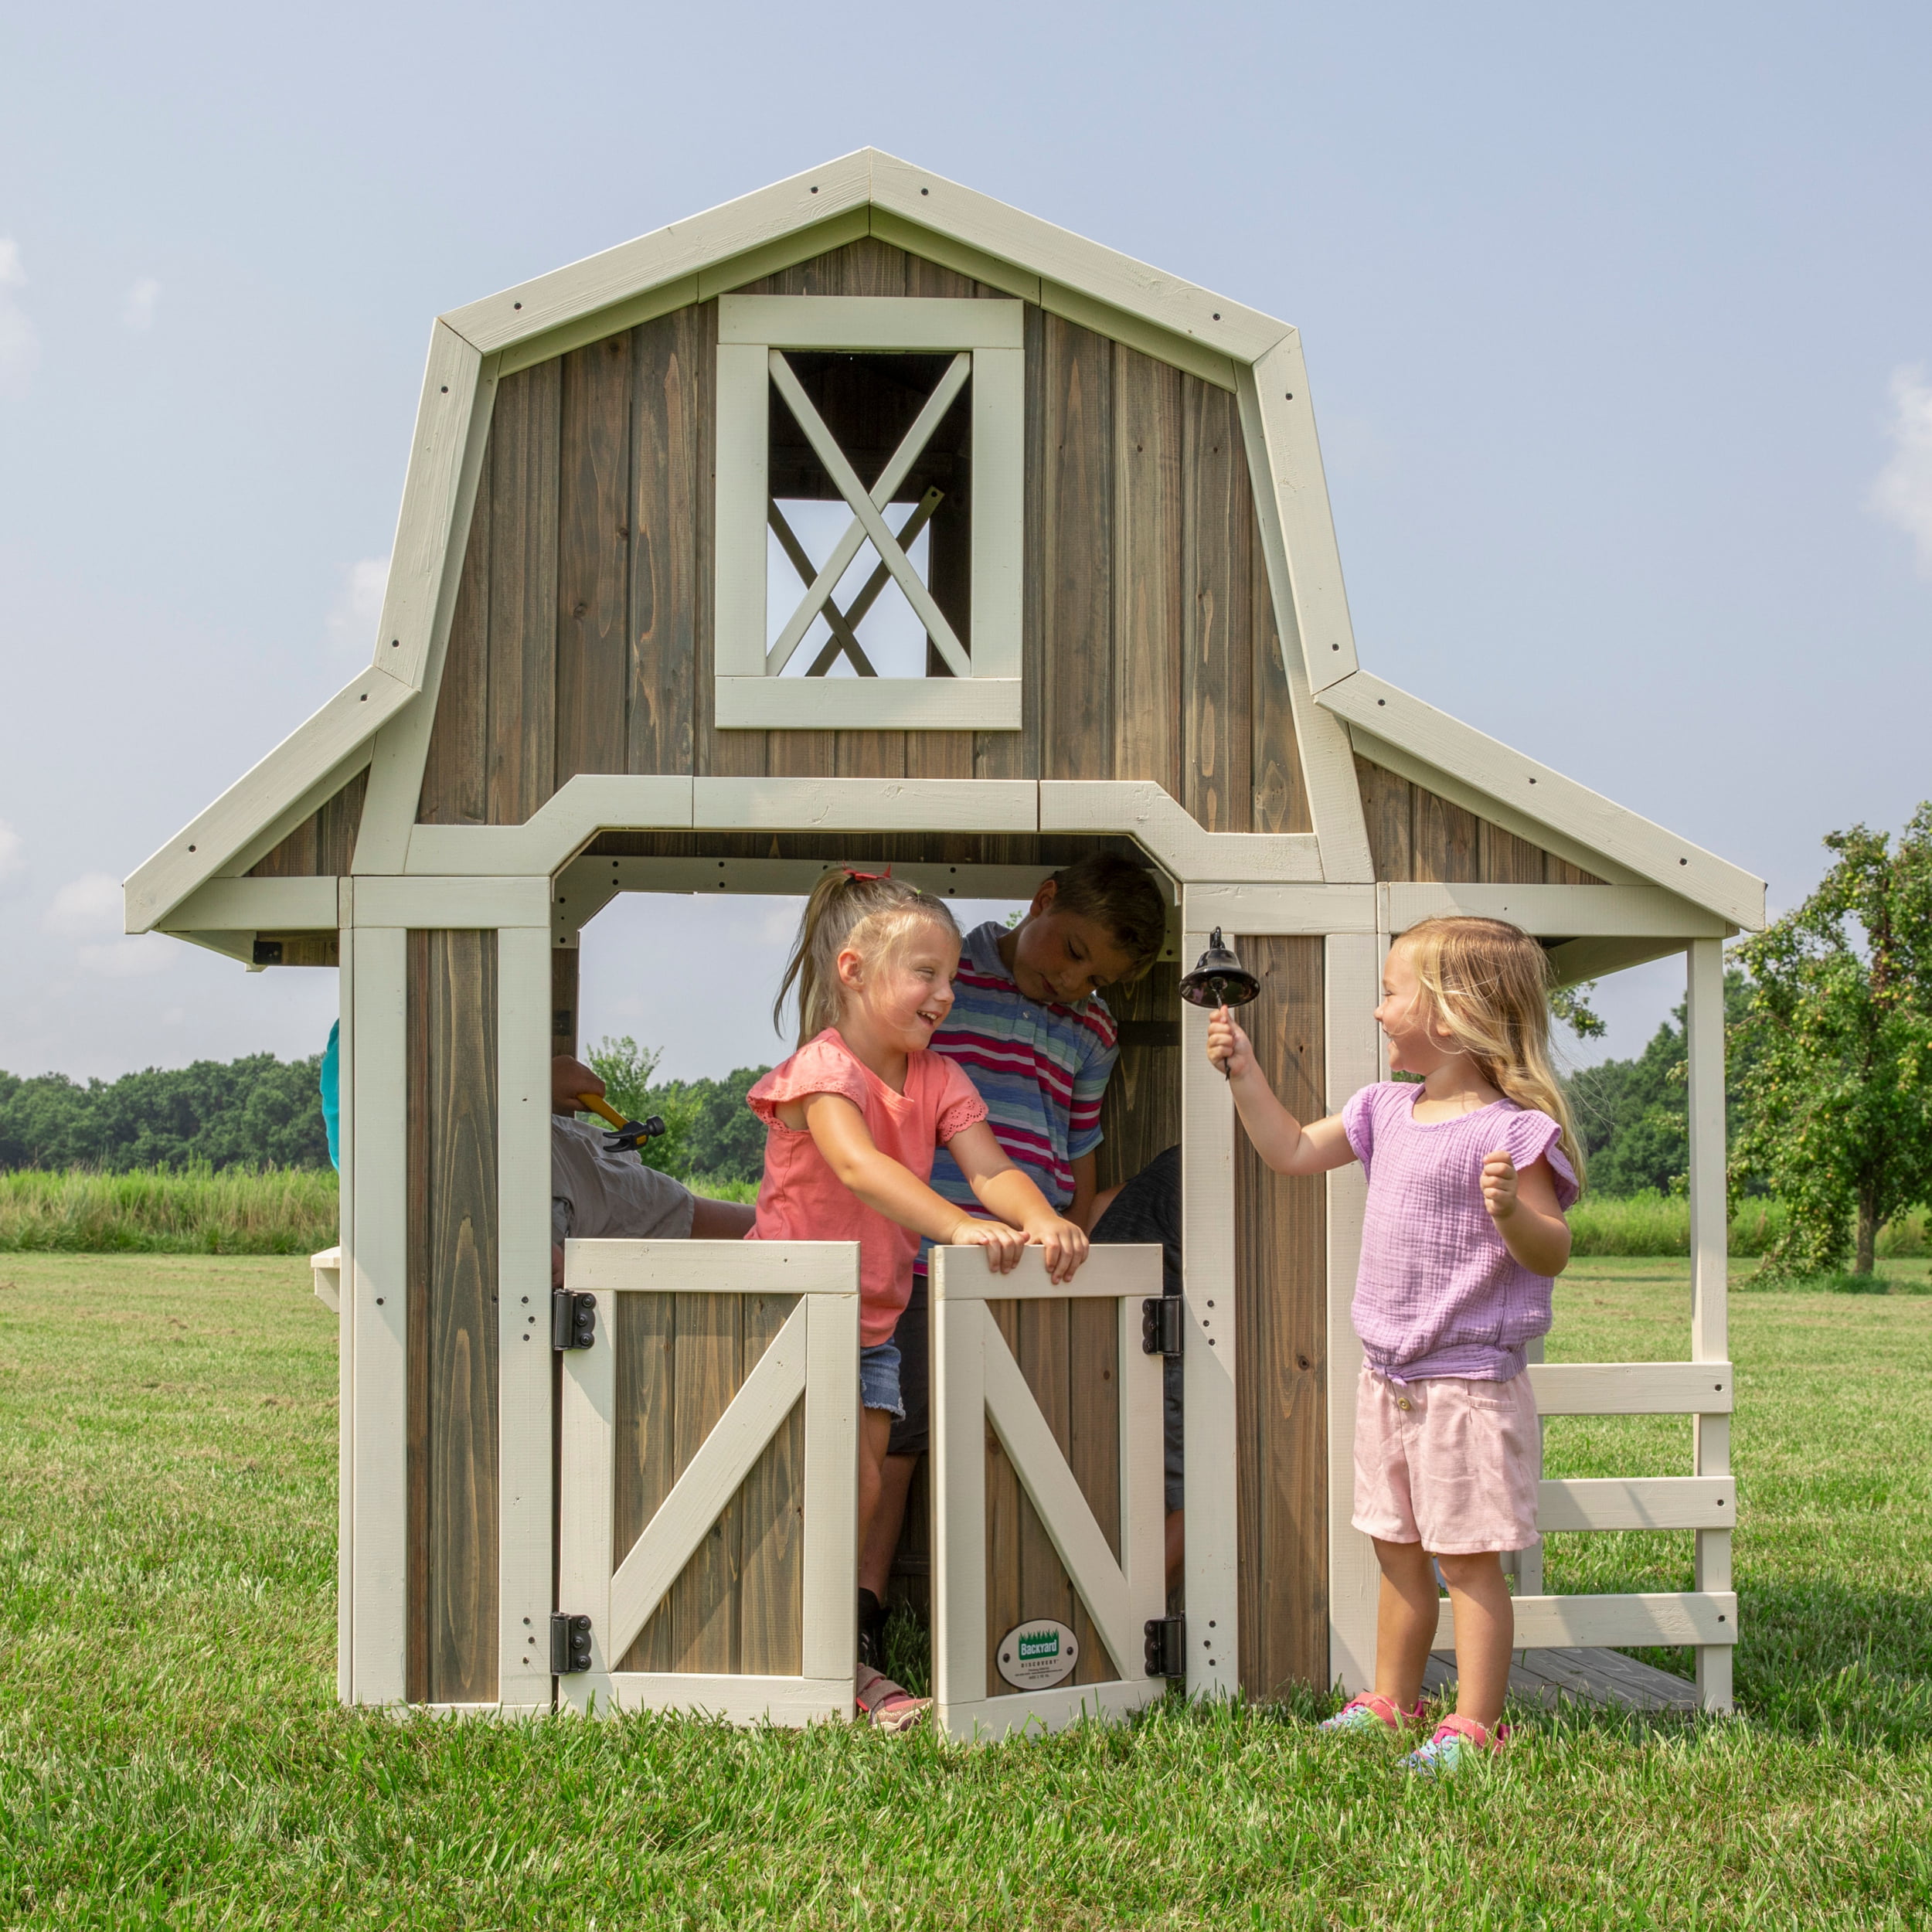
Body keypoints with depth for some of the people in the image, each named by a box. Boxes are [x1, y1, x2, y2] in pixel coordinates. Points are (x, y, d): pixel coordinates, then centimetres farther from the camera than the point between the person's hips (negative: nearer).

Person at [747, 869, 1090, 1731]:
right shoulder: (823, 1068, -20)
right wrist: (959, 1226, -53)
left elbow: (988, 1166, -13)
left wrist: (1041, 1219, -35)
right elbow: (859, 1165, -39)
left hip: (873, 1320, 6)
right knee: (849, 1481, -11)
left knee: (858, 1487, 5)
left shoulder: (938, 1079, 1)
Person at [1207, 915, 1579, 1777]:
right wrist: (1243, 1072, 12)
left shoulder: (1509, 1131, -17)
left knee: (1468, 1558, -2)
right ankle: (1392, 1702, 29)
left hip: (1469, 1383, -8)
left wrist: (1510, 1210, -37)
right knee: (1396, 1548, 17)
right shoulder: (1387, 1110, 7)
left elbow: (1552, 1254, -18)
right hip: (1388, 1376, 8)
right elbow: (1292, 1151, 19)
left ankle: (1473, 1726, 4)